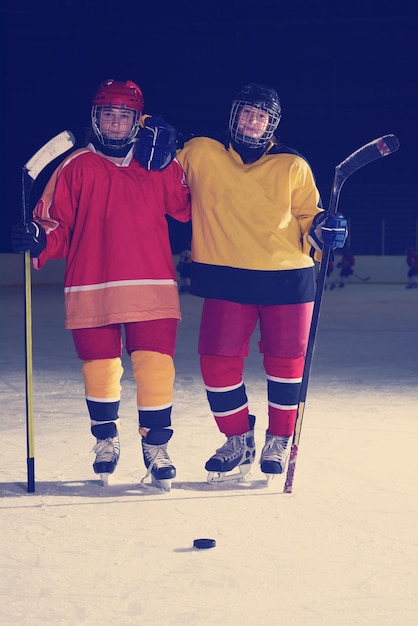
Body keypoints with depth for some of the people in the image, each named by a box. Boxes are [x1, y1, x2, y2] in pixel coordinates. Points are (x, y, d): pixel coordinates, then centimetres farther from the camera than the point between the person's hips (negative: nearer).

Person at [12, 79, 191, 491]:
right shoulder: (76, 167, 7)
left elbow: (188, 208, 12)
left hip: (151, 289, 0)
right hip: (92, 290, 0)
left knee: (156, 369, -8)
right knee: (99, 370, 7)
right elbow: (57, 225, 5)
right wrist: (39, 240, -16)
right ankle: (106, 441, 31)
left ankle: (155, 447, 8)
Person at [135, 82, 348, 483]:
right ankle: (238, 441, 17)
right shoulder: (201, 155, 6)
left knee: (285, 360, 3)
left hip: (287, 278, 0)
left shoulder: (292, 166, 8)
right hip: (227, 280, 0)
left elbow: (307, 216, 13)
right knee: (218, 361, -5)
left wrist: (322, 229, -8)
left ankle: (279, 441, 26)